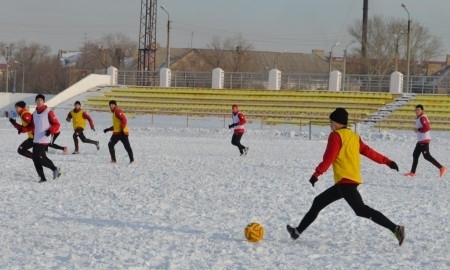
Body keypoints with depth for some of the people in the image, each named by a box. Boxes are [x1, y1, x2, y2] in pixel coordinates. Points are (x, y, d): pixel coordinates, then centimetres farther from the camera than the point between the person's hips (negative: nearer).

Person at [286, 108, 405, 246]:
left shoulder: (336, 135, -4)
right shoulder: (354, 136, 19)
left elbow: (329, 157, -13)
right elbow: (368, 151, 17)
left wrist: (317, 173, -13)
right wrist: (387, 161, 20)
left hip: (345, 180, -10)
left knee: (362, 210, -17)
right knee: (318, 202, 17)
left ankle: (395, 229, -24)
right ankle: (298, 231, 23)